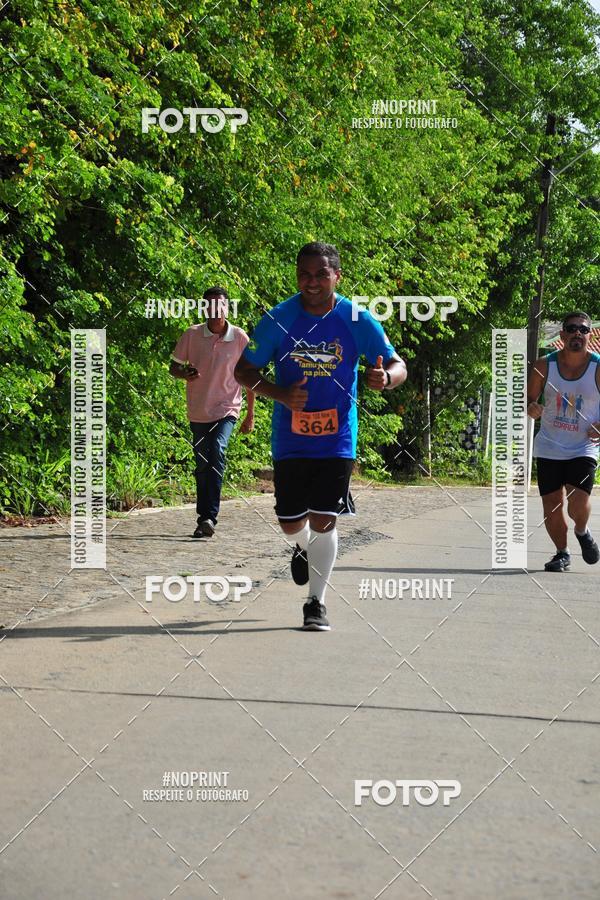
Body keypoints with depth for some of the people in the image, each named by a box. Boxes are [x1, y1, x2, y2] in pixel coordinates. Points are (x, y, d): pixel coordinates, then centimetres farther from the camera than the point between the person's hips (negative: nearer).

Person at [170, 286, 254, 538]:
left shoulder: (240, 338, -4)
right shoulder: (192, 335, -3)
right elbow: (174, 367, 7)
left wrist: (250, 415, 6)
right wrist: (185, 374, -18)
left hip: (227, 409, -3)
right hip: (198, 411, 3)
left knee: (217, 451, -25)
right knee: (202, 466, 10)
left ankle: (209, 517, -29)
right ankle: (205, 519, 23)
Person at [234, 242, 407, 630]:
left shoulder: (357, 320, -8)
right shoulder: (279, 319, -7)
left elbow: (399, 366, -4)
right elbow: (244, 370, 0)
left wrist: (386, 377, -29)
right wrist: (280, 394, -18)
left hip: (337, 438, -1)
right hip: (290, 438, 1)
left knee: (323, 521, -7)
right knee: (291, 522, 9)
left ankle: (317, 602, 7)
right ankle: (305, 549, 45)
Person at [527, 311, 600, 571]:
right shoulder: (544, 366, -3)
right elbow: (530, 399, 8)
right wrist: (531, 408, -16)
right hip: (549, 448, 2)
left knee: (577, 505, -17)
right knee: (552, 507, 0)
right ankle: (562, 553, 25)